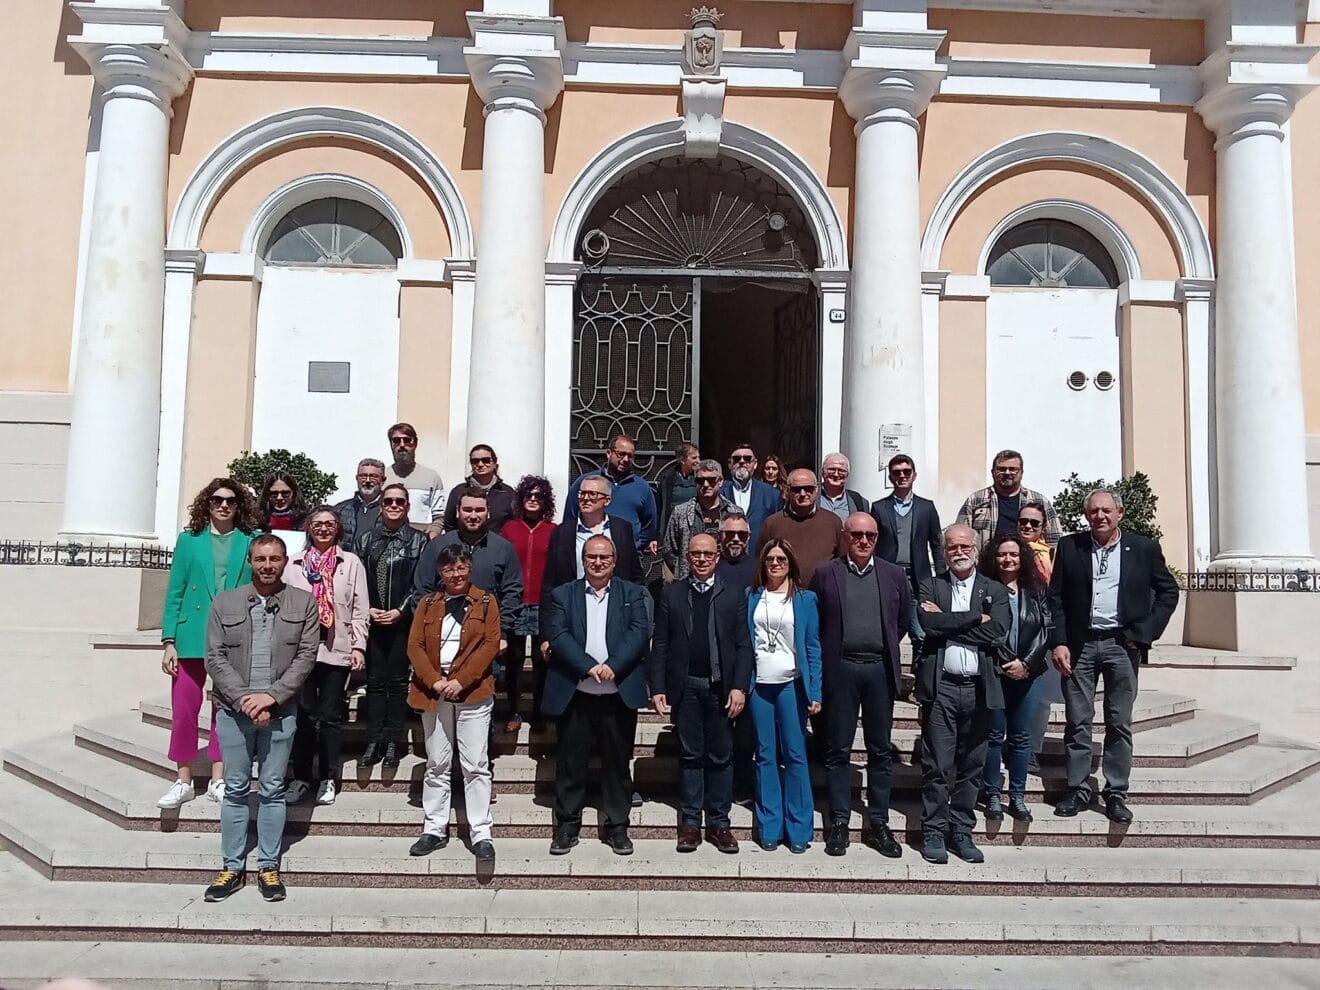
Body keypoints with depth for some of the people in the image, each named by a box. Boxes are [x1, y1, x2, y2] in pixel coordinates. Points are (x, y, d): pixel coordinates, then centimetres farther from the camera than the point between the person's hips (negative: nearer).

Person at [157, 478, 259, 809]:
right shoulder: (189, 540, 7)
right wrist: (168, 641, -1)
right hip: (192, 638, 1)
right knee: (184, 709, 1)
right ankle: (183, 781, 15)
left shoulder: (251, 542, 4)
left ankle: (218, 780, 18)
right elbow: (174, 593, 5)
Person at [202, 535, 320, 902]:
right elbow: (215, 657, -1)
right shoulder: (225, 602, 3)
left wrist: (271, 696, -13)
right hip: (234, 710, 1)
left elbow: (307, 656, -4)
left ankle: (269, 867, 17)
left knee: (272, 790, 7)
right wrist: (245, 699, -12)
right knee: (235, 790, 8)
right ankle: (233, 868, 18)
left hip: (281, 711, -1)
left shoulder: (303, 603, 1)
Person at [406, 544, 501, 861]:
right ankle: (434, 829, 21)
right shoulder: (427, 604, 11)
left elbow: (491, 644, -6)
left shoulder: (486, 602, 3)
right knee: (436, 764, 11)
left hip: (473, 693, -3)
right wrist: (434, 681, -12)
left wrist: (461, 681, -15)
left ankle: (481, 833, 4)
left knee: (476, 765, -2)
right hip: (433, 692, 3)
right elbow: (415, 646, 3)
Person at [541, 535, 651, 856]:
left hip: (620, 694, 0)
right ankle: (566, 827, 19)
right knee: (570, 763, 7)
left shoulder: (632, 594, 8)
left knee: (618, 763, 8)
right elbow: (557, 634, -7)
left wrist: (612, 666, -19)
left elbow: (639, 631, -6)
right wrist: (589, 667, -19)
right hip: (575, 694, 0)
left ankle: (617, 827, 20)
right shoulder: (562, 595, 6)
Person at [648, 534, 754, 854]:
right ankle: (690, 822, 14)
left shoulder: (734, 596, 6)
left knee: (721, 756, 6)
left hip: (721, 687, 0)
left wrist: (739, 687, -7)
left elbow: (743, 645, 2)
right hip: (685, 687, 0)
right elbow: (660, 645, 3)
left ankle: (719, 823, 15)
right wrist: (657, 688, -3)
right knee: (690, 755, 6)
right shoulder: (670, 594, 6)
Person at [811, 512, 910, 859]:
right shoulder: (825, 574, 1)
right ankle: (839, 823, 13)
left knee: (880, 751, 8)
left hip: (880, 670, 2)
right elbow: (814, 622, 6)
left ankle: (879, 825, 17)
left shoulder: (894, 575, 7)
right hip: (840, 670, -2)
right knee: (838, 751, 4)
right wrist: (830, 654, 5)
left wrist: (884, 649, 11)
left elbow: (903, 620, 15)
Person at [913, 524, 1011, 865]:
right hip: (940, 687, -2)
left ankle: (961, 832, 21)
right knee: (937, 766, 1)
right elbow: (927, 622, -14)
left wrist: (948, 623, -10)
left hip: (979, 688, 2)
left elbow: (997, 631, -8)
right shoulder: (930, 586, 6)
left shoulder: (995, 590, 10)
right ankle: (934, 832, 12)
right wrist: (974, 618, -11)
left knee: (971, 767, 10)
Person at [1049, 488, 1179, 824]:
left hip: (1122, 644, 0)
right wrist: (1059, 642, -5)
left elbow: (1168, 591, 9)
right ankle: (1078, 790, 14)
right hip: (1079, 644, 1)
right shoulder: (1069, 547, 4)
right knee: (1078, 722, 4)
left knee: (1119, 723, 5)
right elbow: (1055, 597, 4)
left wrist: (1144, 633, -1)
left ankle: (1116, 794, 14)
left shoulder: (1144, 549, 3)